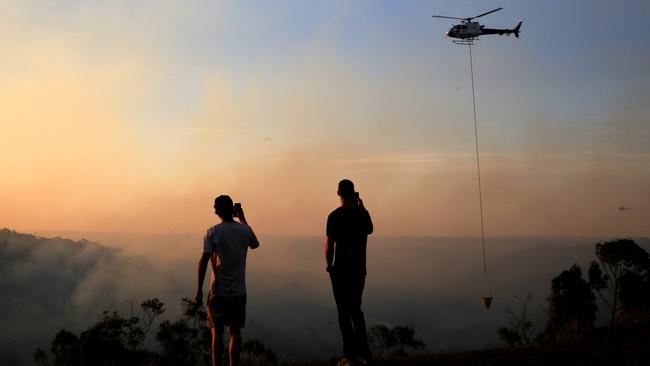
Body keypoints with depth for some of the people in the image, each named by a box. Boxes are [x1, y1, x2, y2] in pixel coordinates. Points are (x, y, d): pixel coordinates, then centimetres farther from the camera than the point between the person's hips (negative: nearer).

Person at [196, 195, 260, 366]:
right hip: (239, 292, 2)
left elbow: (203, 260, -13)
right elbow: (254, 244, 23)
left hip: (218, 291, -2)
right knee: (235, 332, 10)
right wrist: (242, 218, 25)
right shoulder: (245, 229, 0)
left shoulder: (213, 232, -7)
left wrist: (199, 289, -8)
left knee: (217, 333, 6)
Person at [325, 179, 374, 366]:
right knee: (356, 310, 16)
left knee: (344, 312, 2)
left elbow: (329, 246, -14)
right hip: (359, 269, 5)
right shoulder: (362, 213, 3)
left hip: (341, 270, -5)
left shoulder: (335, 216, -12)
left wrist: (329, 265, 2)